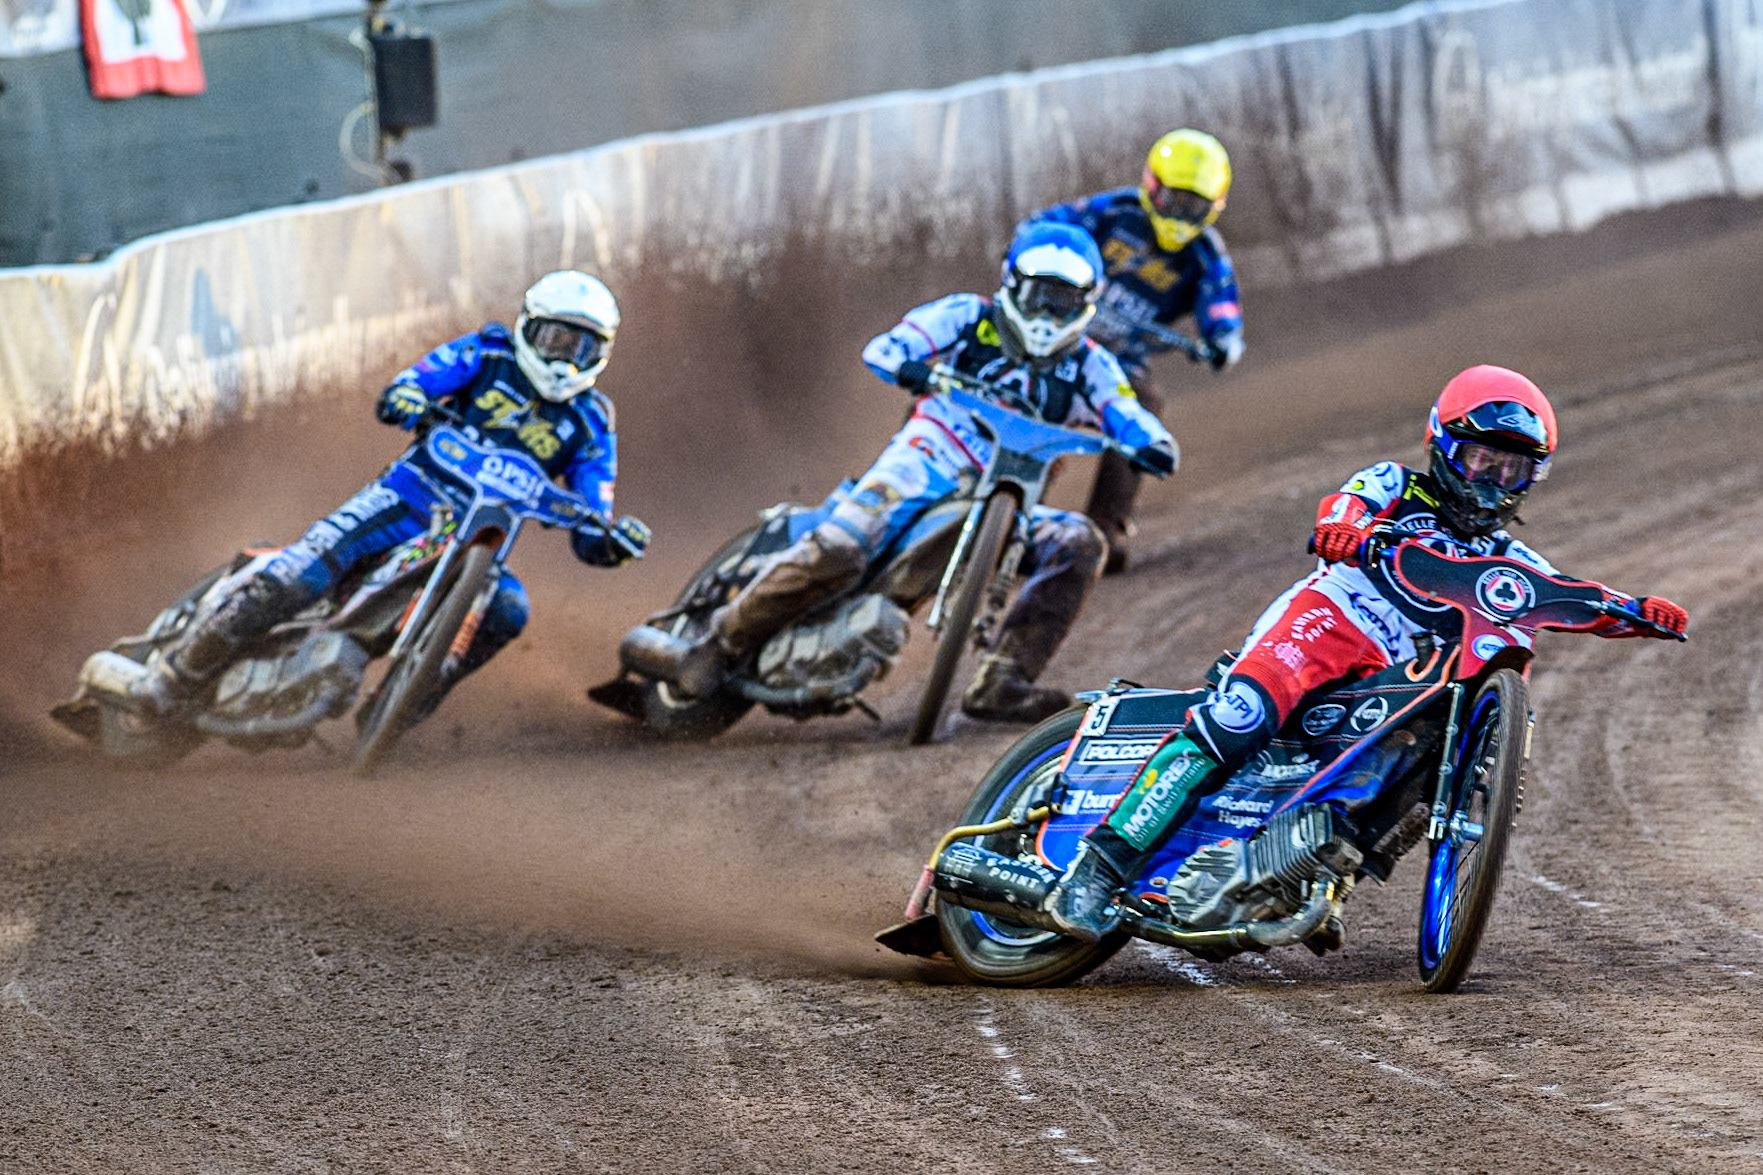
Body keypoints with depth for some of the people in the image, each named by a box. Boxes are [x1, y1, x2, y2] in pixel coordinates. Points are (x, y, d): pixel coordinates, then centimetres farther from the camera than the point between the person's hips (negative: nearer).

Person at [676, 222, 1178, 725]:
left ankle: (1001, 684, -24)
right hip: (926, 462, -4)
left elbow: (1128, 415, 1)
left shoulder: (1087, 366, 13)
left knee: (1079, 543, -22)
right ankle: (727, 638, -10)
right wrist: (910, 366, -30)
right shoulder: (970, 317, 5)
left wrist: (1152, 444, -24)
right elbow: (883, 347, -5)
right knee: (835, 553, -28)